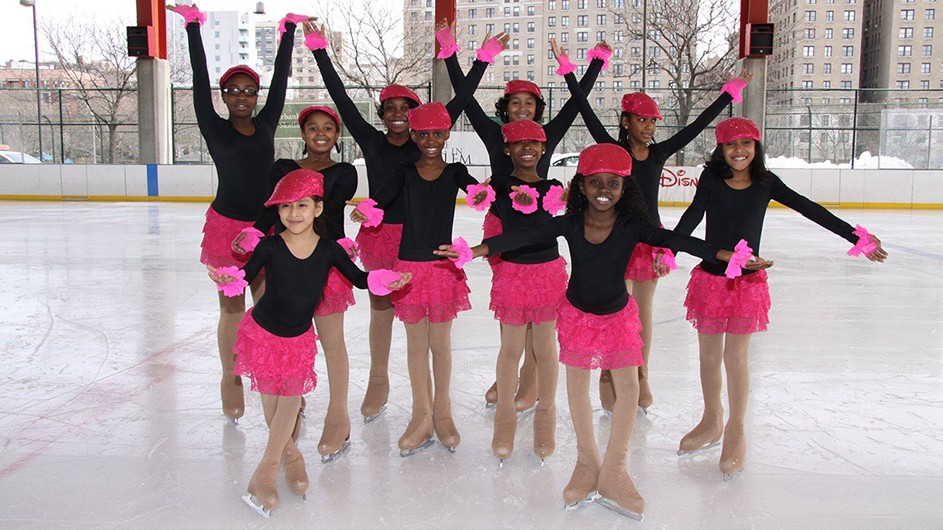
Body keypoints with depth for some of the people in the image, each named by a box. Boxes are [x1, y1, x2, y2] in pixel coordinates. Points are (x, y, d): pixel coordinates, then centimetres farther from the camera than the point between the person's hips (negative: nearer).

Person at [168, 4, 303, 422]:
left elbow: (281, 77, 6)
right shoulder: (215, 129, 0)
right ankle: (230, 379, 22)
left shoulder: (266, 124, 6)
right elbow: (200, 80, -4)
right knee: (232, 308, 8)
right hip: (226, 225, -2)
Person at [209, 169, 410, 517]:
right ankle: (289, 453, 37)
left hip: (299, 337, 1)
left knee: (291, 399, 1)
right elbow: (245, 277, -18)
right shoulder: (270, 247, -20)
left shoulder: (328, 250, -15)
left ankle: (265, 472, 20)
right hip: (263, 332, -1)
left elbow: (359, 278, -7)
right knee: (271, 401, 9)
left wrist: (385, 280, -24)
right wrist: (226, 278, -39)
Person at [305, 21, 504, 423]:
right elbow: (341, 99, 0)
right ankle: (378, 381, 27)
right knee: (381, 306, 12)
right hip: (380, 233, 1)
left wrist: (485, 59, -2)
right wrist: (319, 51, -1)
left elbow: (459, 100, -1)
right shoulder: (372, 142, 2)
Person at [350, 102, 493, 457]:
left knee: (440, 343, 9)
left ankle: (442, 413, 27)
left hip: (443, 266, -1)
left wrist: (481, 194, -42)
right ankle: (422, 417, 23)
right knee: (416, 344, 10)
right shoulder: (405, 172, 2)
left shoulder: (455, 171, 2)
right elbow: (381, 199, -14)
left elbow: (474, 190, -18)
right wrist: (364, 211, -37)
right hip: (409, 265, 1)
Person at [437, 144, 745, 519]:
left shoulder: (633, 226, -21)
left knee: (629, 387, -1)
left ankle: (613, 471, 16)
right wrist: (483, 248, -41)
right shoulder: (569, 224, -20)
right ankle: (587, 462, 30)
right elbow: (526, 236, -27)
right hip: (577, 313, 1)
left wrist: (723, 254, -42)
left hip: (618, 315, 0)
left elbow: (678, 241, -30)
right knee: (577, 387, 9)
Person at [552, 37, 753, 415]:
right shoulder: (613, 150, -7)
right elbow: (586, 112, -12)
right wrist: (567, 69, -15)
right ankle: (611, 376, 17)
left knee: (643, 310, 13)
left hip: (650, 237, 4)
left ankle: (640, 378, 26)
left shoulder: (660, 153, 3)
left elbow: (697, 125, 5)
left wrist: (730, 93, 5)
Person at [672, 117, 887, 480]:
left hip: (747, 281, -1)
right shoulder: (711, 178, -4)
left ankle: (735, 433, 22)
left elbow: (810, 210, 0)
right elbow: (693, 215, -16)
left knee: (736, 359, 1)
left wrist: (858, 238, 0)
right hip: (710, 278, 1)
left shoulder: (765, 183, -2)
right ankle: (711, 422, 34)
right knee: (709, 357, 12)